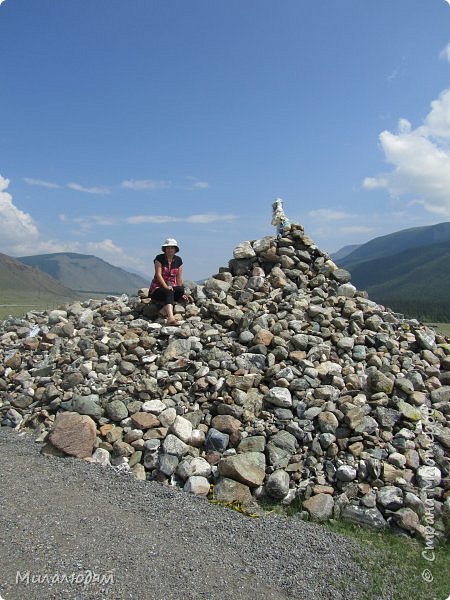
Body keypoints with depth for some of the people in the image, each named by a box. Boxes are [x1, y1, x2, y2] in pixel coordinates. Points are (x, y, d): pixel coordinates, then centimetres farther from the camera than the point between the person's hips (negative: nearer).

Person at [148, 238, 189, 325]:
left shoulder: (178, 260, 7)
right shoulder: (159, 258, -5)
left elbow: (179, 278, 4)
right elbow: (158, 275, -14)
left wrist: (181, 293, -5)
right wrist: (166, 286, -28)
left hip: (172, 286, 4)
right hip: (158, 287, -4)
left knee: (181, 289, -29)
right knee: (168, 293, -37)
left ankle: (164, 310, -30)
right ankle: (171, 318, -58)